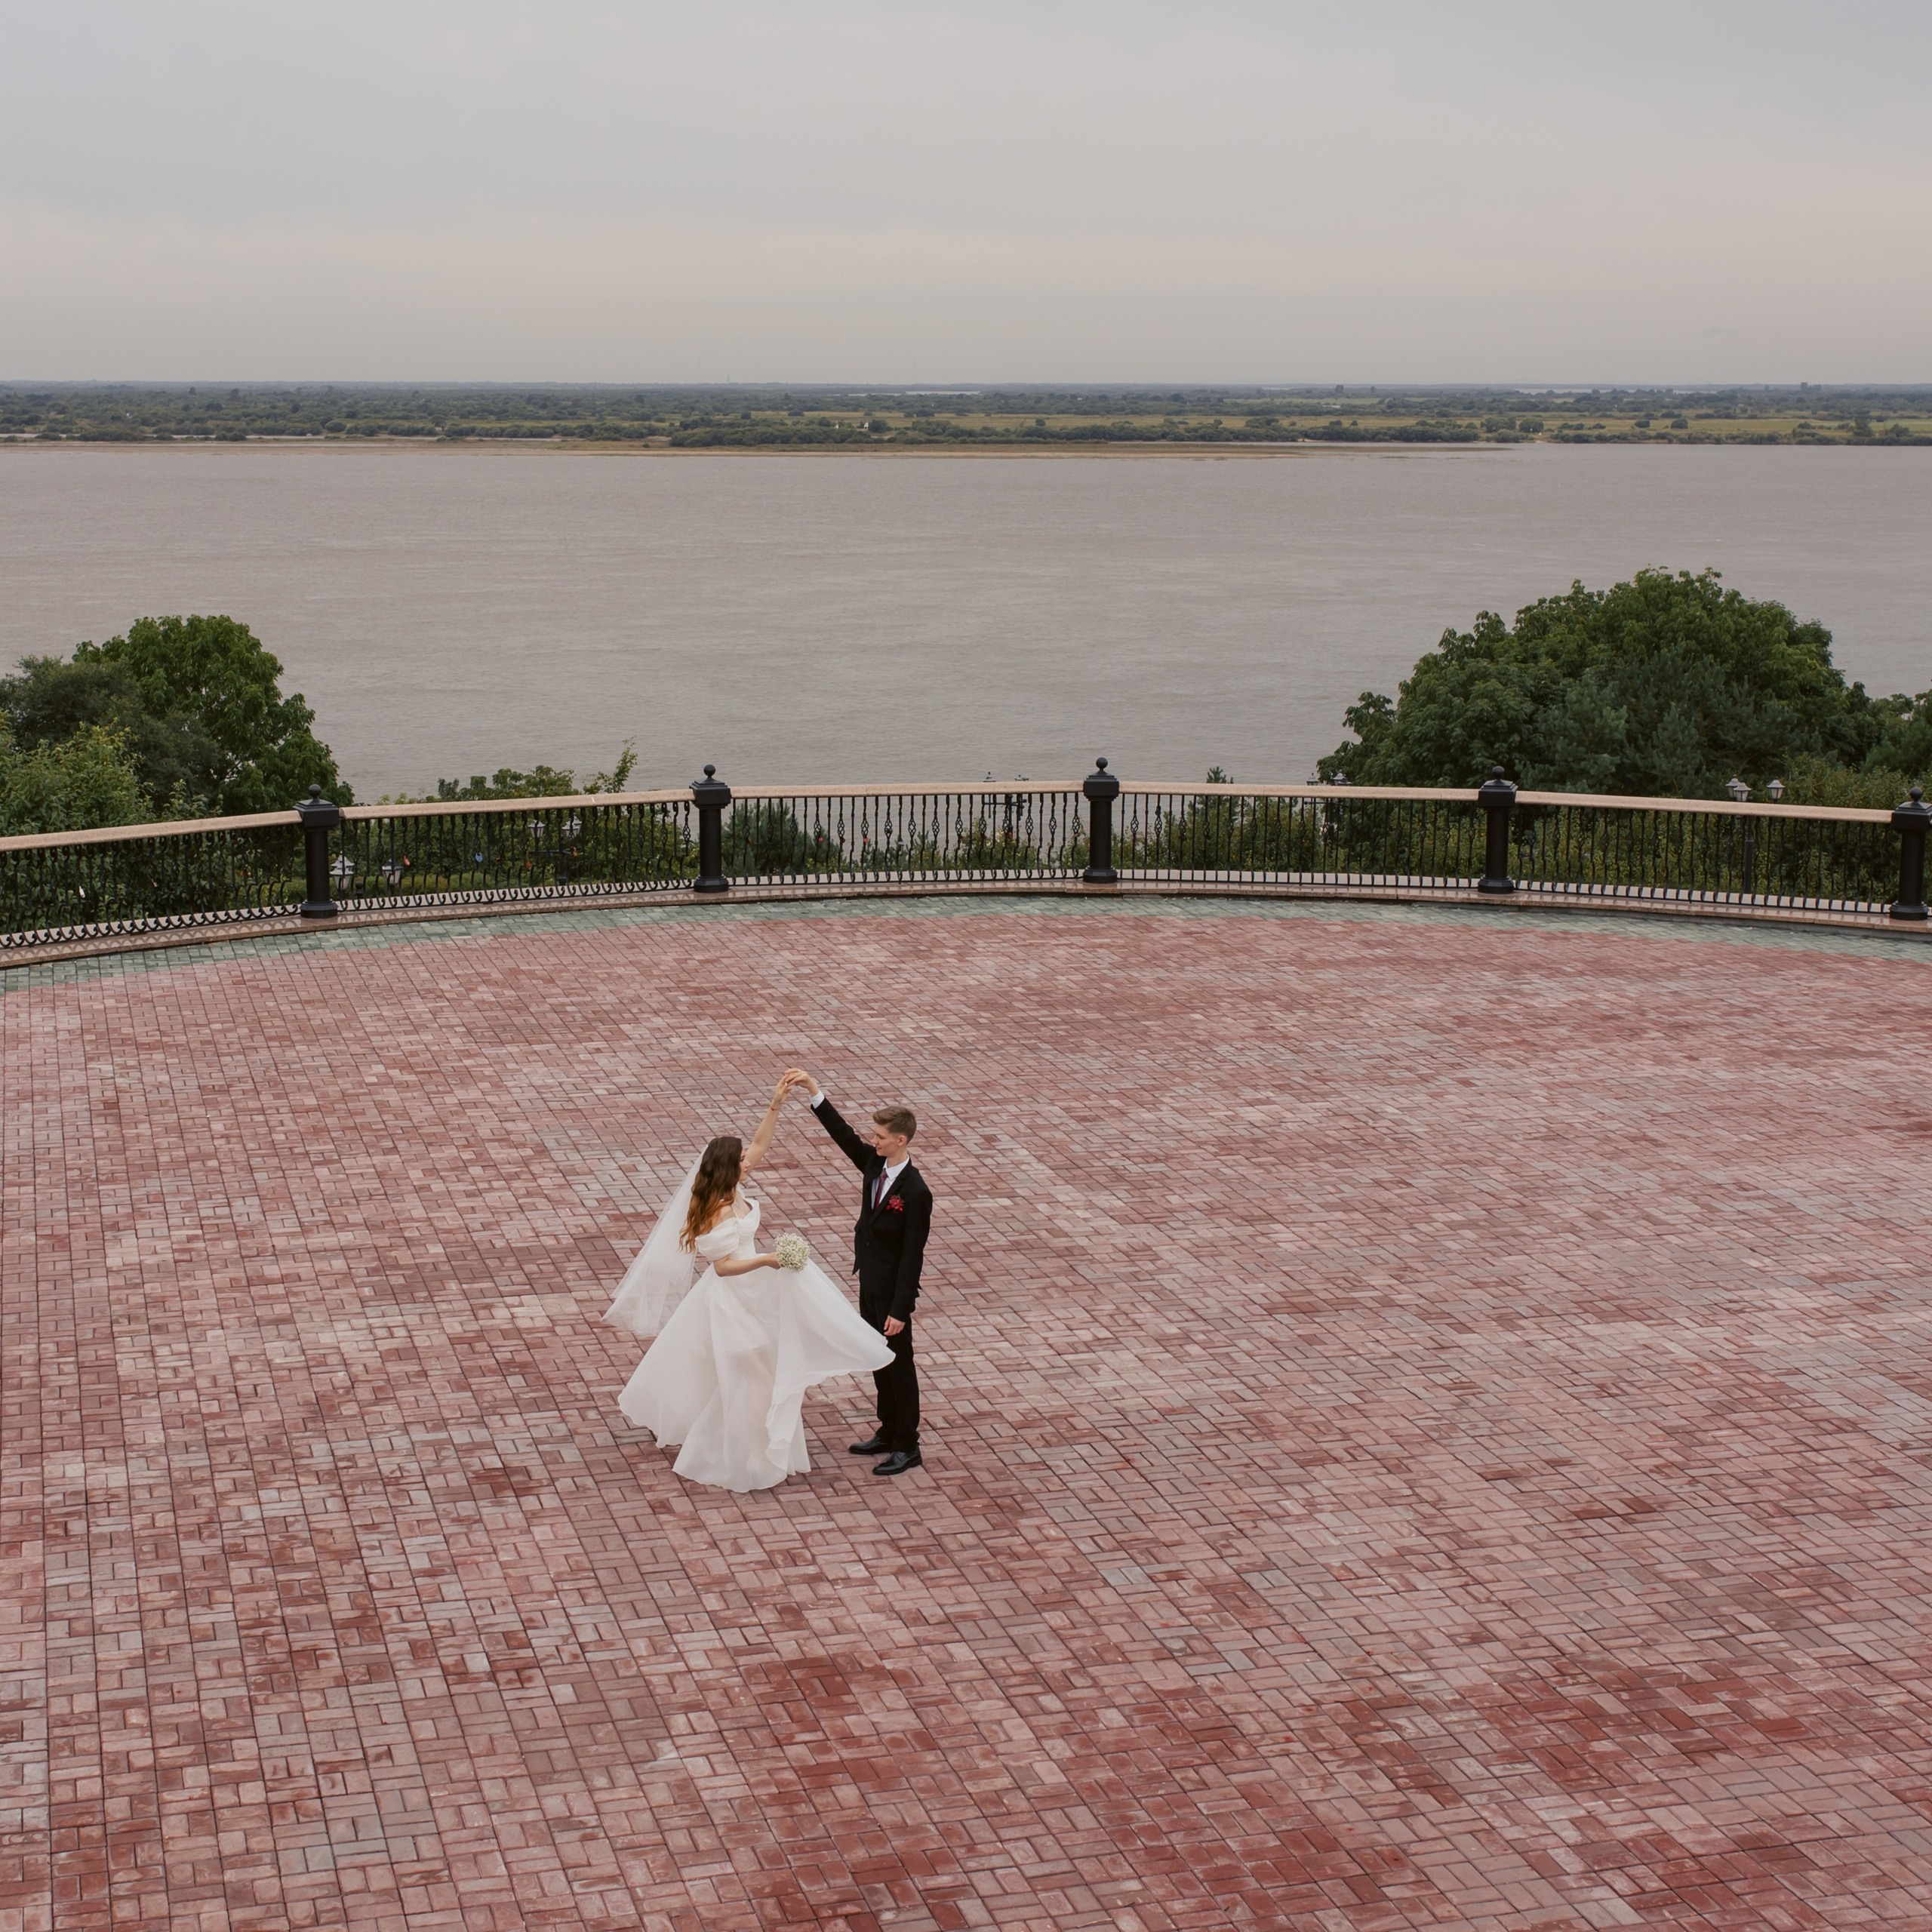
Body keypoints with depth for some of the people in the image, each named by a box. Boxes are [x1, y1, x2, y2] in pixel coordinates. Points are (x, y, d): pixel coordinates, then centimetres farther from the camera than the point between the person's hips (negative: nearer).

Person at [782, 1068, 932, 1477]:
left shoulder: (916, 1193, -26)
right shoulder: (875, 1164, -4)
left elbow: (913, 1255, -23)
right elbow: (843, 1134, -3)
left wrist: (899, 1310, -22)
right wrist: (814, 1090, -15)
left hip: (892, 1289, -8)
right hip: (869, 1281, 8)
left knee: (898, 1364, 4)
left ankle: (907, 1447, 16)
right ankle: (888, 1432, 33)